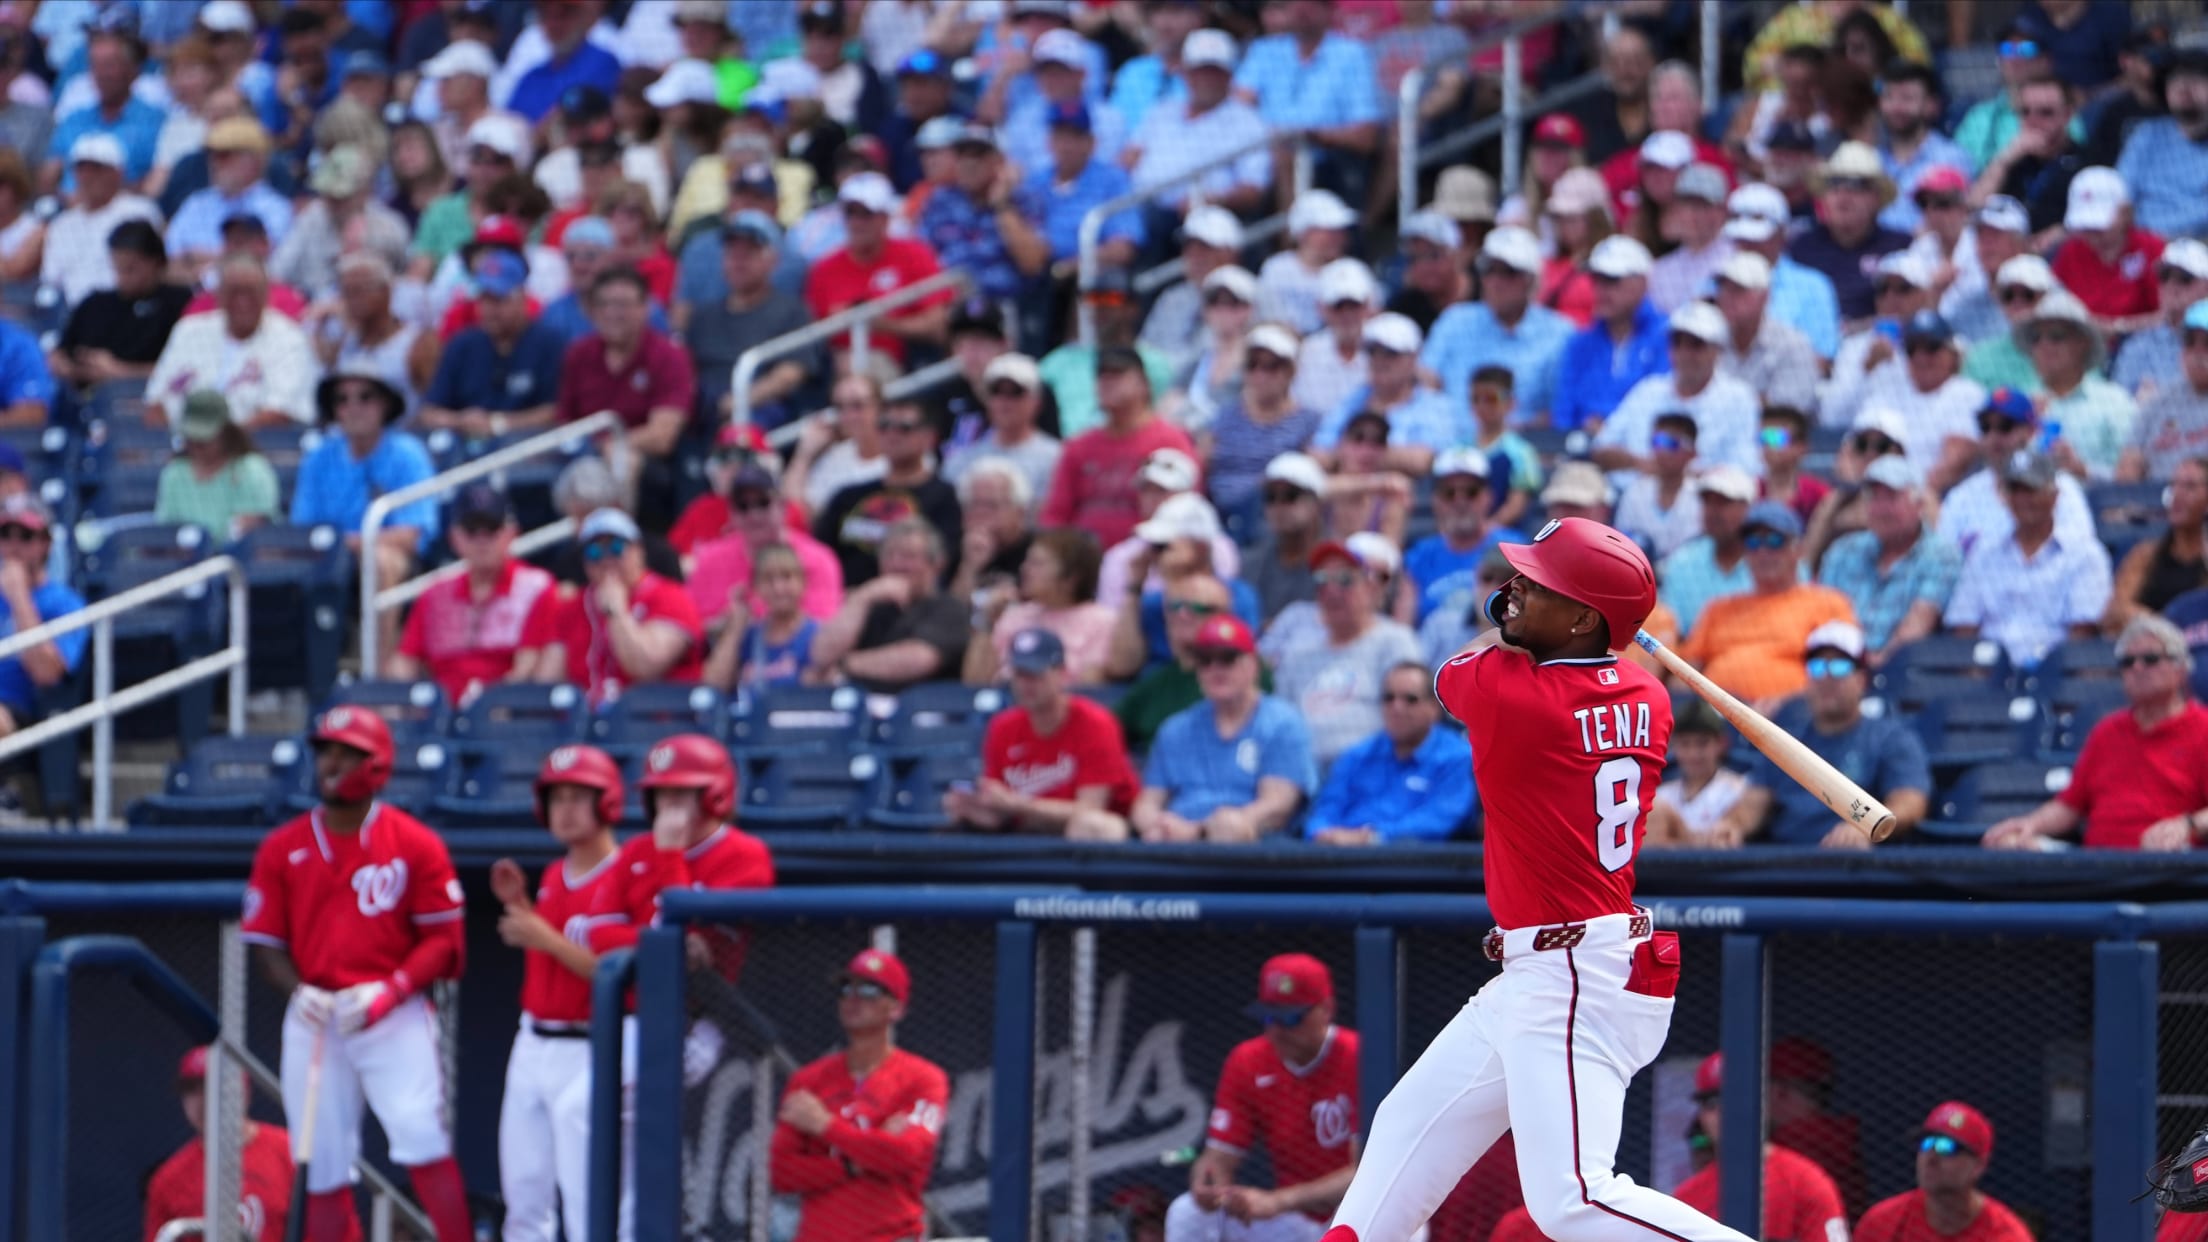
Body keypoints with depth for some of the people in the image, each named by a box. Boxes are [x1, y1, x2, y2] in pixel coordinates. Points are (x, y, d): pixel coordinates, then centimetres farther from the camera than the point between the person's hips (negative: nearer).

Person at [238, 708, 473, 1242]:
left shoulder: (414, 844, 1)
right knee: (324, 1165, 3)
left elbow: (444, 941, -2)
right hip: (314, 1022, 3)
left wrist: (388, 991, -16)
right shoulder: (282, 848, 8)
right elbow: (264, 942, 9)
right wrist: (298, 991, -11)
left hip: (394, 1018, -3)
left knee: (422, 1139, -18)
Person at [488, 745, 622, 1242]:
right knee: (524, 1200, 13)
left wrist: (546, 938, -23)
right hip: (531, 1047, 8)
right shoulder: (553, 878, 13)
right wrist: (519, 905, 10)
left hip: (586, 1056, -8)